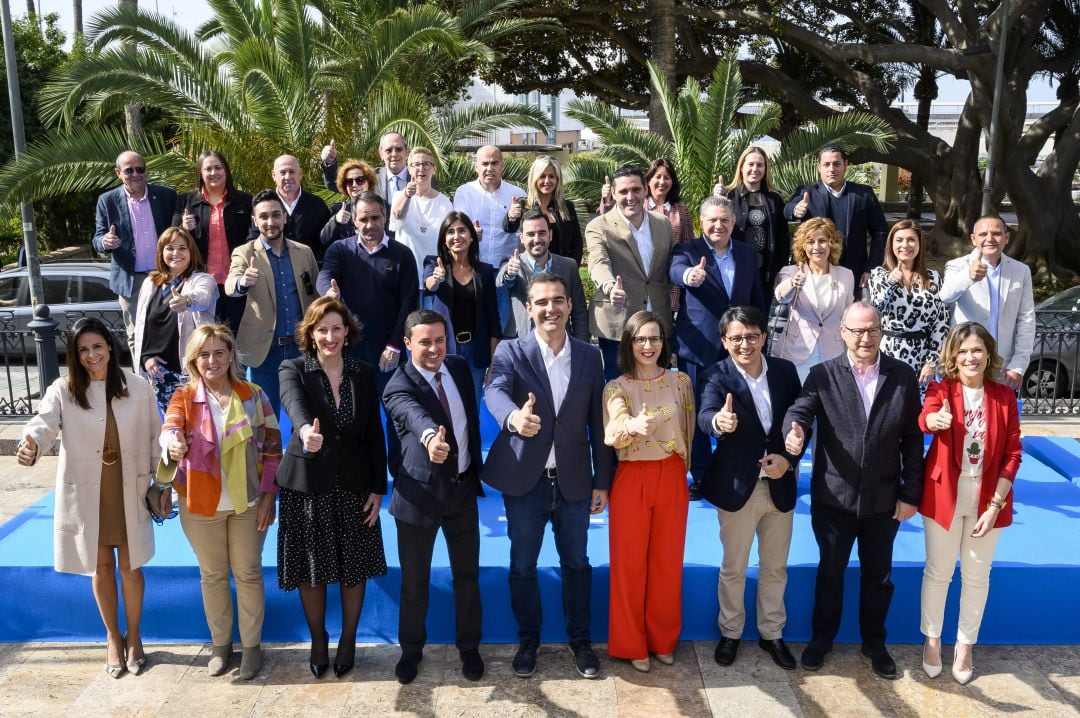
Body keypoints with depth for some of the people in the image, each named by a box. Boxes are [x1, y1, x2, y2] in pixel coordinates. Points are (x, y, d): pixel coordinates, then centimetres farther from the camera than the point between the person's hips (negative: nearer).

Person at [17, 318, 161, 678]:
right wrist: (31, 446, -46)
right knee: (101, 567, 14)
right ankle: (113, 638, 34)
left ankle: (134, 636, 31)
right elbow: (43, 423, -23)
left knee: (130, 566, 10)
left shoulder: (139, 388, -5)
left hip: (129, 493, 0)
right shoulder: (63, 391, -7)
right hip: (86, 495, 0)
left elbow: (155, 438, 1)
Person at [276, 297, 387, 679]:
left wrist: (378, 488, -2)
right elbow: (294, 403, -29)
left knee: (355, 567, 10)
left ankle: (348, 640, 31)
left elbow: (375, 434, 3)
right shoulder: (293, 369, -6)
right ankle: (318, 641, 32)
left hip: (354, 483, 2)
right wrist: (305, 430, -52)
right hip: (308, 484, -1)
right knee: (311, 570, 10)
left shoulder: (364, 374, 2)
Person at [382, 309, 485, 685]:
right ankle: (411, 648, 34)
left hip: (463, 487, 4)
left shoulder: (460, 368, 1)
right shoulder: (398, 386, -17)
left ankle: (469, 646, 34)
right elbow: (414, 414, -41)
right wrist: (430, 437, -62)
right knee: (414, 581, 11)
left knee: (467, 574, 15)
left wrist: (476, 468, 12)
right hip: (419, 494, -4)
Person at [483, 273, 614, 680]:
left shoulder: (589, 356, 2)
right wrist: (514, 417, -50)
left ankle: (580, 639, 34)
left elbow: (597, 422, 4)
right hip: (524, 480, -2)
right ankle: (528, 639, 33)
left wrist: (602, 481, 3)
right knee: (522, 566, 13)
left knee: (576, 563, 15)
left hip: (574, 481, 2)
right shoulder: (511, 352, -6)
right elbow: (495, 392, -26)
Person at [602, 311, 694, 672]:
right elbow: (613, 435, -24)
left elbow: (688, 431, 11)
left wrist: (681, 471, 12)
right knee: (629, 564, 6)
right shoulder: (616, 387, -6)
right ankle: (631, 644, 21)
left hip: (672, 478, 2)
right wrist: (633, 426, -46)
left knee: (667, 562, 12)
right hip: (632, 480, -2)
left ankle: (663, 639, 29)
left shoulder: (680, 381, 2)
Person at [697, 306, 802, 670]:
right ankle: (730, 632, 34)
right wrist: (719, 421, -56)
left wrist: (789, 459, -12)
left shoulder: (785, 370, -2)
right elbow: (705, 414, -33)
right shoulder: (719, 376, -14)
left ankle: (772, 633, 37)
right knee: (733, 568, 14)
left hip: (780, 485, 3)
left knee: (775, 568, 18)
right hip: (737, 487, -3)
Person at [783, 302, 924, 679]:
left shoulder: (903, 376, -3)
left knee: (878, 575, 17)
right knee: (830, 571, 16)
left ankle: (874, 642, 38)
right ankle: (822, 636, 36)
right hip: (834, 497, -1)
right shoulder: (823, 375, -7)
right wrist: (795, 432, -45)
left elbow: (912, 439, -1)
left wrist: (911, 493, -2)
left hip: (884, 499, 1)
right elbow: (799, 410, -20)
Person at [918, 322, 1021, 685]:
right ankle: (932, 640, 31)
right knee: (938, 571, 11)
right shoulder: (940, 389, -8)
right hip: (944, 497, -2)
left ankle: (965, 644, 33)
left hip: (988, 500, 2)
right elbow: (925, 419, -30)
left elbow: (1013, 454, -3)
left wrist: (995, 505, -11)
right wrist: (935, 419, -56)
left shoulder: (1004, 396, -3)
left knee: (976, 576, 14)